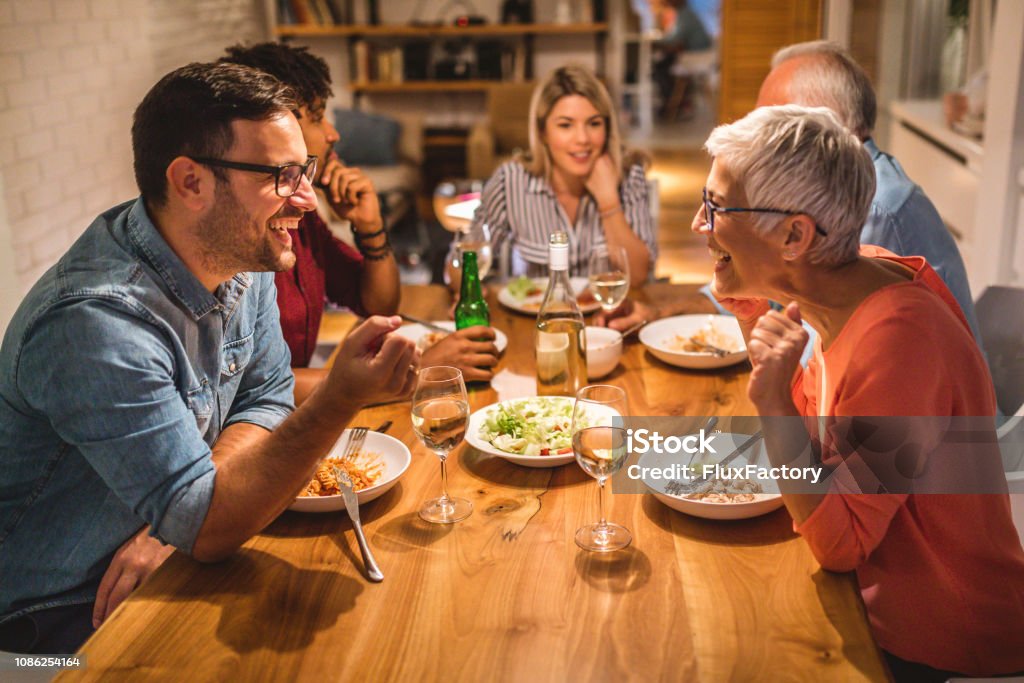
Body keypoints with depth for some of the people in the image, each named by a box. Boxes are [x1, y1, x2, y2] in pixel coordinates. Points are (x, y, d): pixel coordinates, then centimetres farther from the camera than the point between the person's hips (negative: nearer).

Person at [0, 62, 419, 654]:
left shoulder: (238, 251, -7)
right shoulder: (97, 322, -31)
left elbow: (266, 399, -1)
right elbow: (204, 528, -30)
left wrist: (175, 520, -17)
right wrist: (344, 398, -42)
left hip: (160, 566, 7)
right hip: (63, 612, -7)